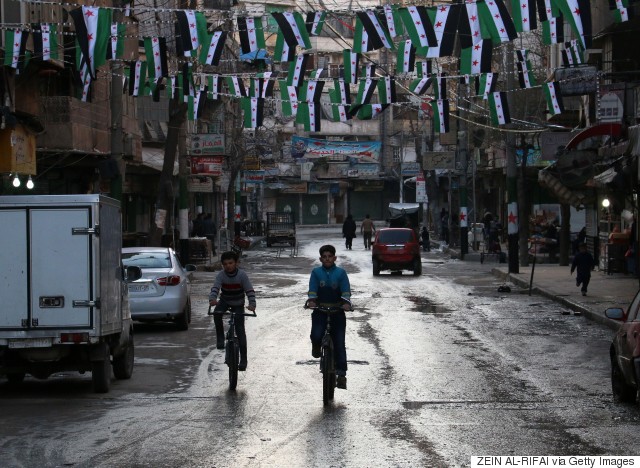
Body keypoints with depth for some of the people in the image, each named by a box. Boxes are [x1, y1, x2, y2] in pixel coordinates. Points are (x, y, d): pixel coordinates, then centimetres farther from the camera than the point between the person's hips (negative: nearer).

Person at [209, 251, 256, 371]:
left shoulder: (242, 275, -21)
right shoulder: (221, 275, -18)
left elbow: (250, 290, -24)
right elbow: (215, 288, -31)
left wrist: (252, 304, -41)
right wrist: (212, 299, -52)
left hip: (238, 304, -1)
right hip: (224, 301, 2)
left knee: (240, 330, -8)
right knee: (217, 313, -32)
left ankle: (243, 359, -2)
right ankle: (220, 339, -14)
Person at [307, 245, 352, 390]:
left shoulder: (341, 273, 3)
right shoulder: (316, 272, 5)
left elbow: (346, 289, -7)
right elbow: (312, 288, -6)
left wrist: (346, 302, -26)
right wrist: (311, 300, -26)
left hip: (337, 311, 0)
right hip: (320, 310, 0)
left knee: (339, 343, -4)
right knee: (316, 336, -22)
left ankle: (341, 374, -2)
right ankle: (316, 346, 15)